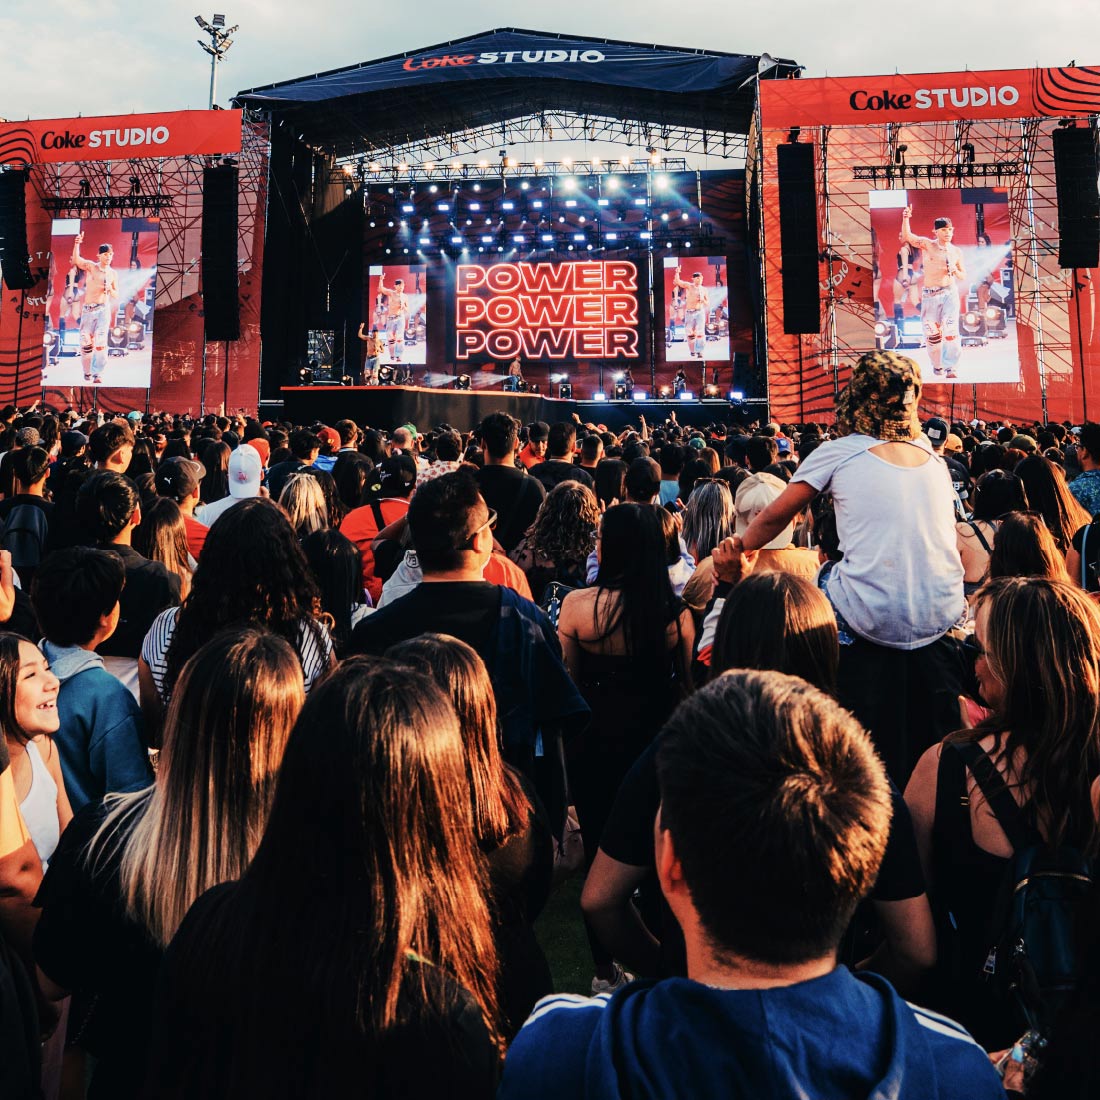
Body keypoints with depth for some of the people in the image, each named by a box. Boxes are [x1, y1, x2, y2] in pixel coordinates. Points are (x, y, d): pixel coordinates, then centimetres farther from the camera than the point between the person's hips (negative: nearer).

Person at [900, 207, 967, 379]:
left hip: (950, 292, 1)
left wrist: (955, 271, -8)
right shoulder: (927, 245, 0)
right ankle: (937, 366, 25)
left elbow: (963, 277, 15)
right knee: (932, 334, 5)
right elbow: (908, 236, -17)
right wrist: (906, 218, -34)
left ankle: (950, 368, -10)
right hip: (929, 294, -1)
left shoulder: (956, 251, 8)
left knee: (951, 331, -13)